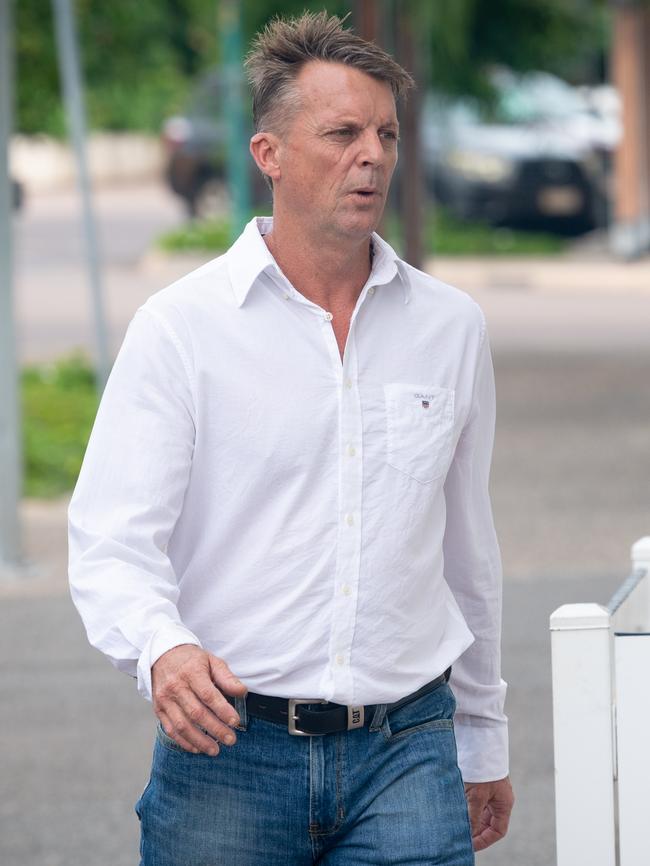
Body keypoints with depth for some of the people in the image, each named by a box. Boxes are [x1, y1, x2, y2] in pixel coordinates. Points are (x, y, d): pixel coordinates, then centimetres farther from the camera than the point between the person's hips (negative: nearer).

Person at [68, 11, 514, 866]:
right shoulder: (181, 328, -2)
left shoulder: (451, 327, 10)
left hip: (405, 752, 2)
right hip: (227, 744, -2)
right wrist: (161, 648, -29)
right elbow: (111, 541, -9)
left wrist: (483, 740, 23)